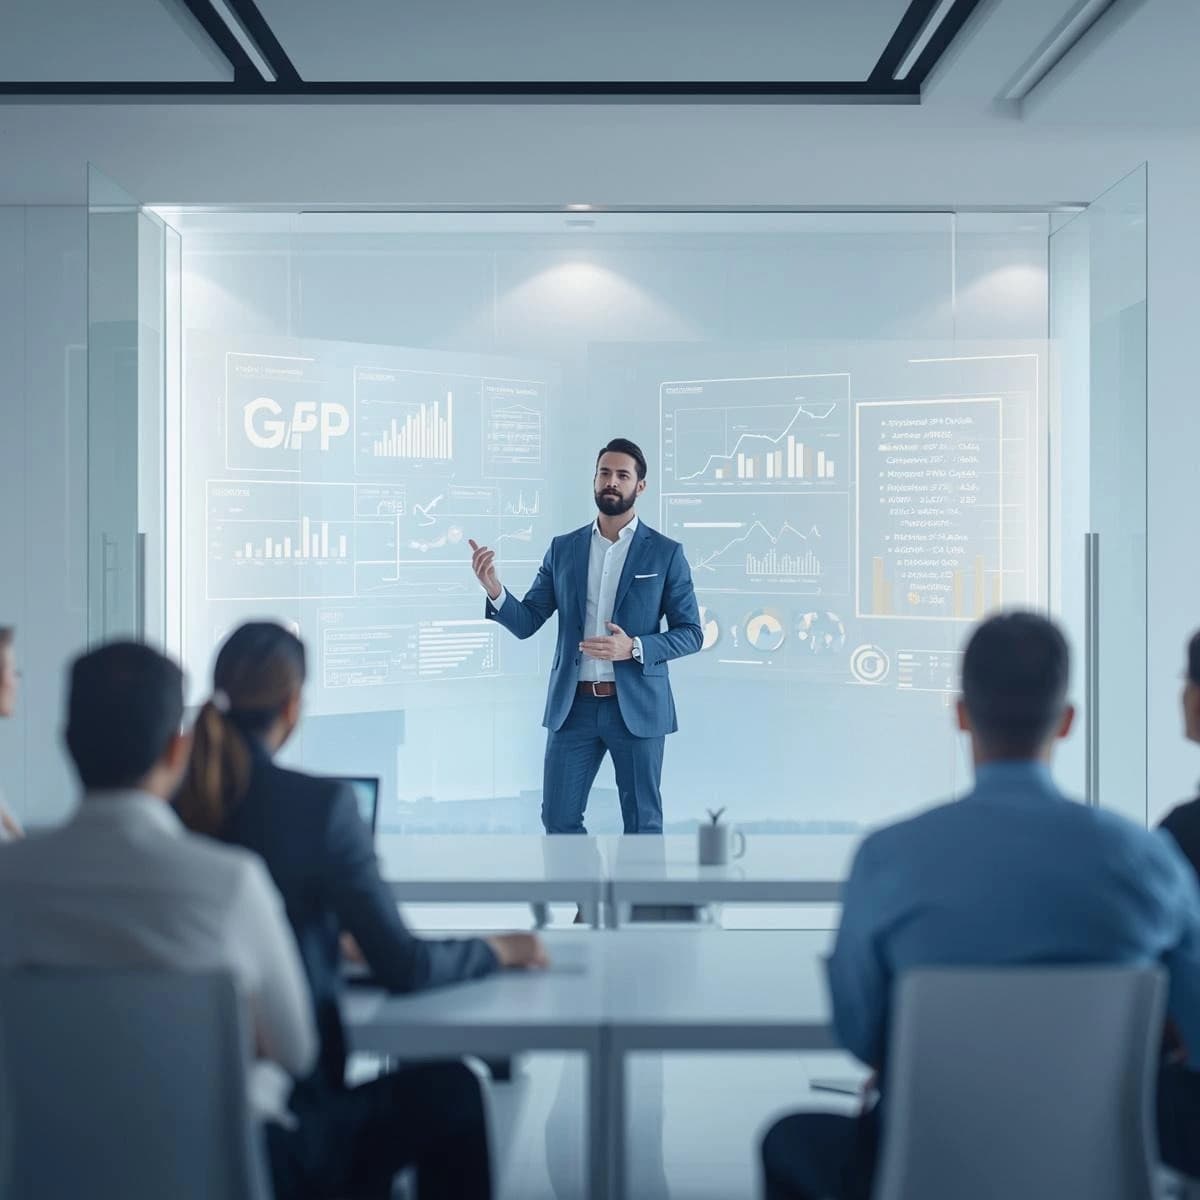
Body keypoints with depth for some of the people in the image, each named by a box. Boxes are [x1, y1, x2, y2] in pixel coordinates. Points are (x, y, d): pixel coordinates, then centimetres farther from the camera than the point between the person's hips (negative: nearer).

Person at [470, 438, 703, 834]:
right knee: (558, 818, 4)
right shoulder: (563, 548, 8)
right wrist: (495, 589, -16)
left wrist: (635, 648, -17)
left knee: (642, 822, 5)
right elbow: (526, 622, 4)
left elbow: (691, 633, 0)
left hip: (636, 707, -2)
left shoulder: (666, 553, 0)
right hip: (573, 706, 3)